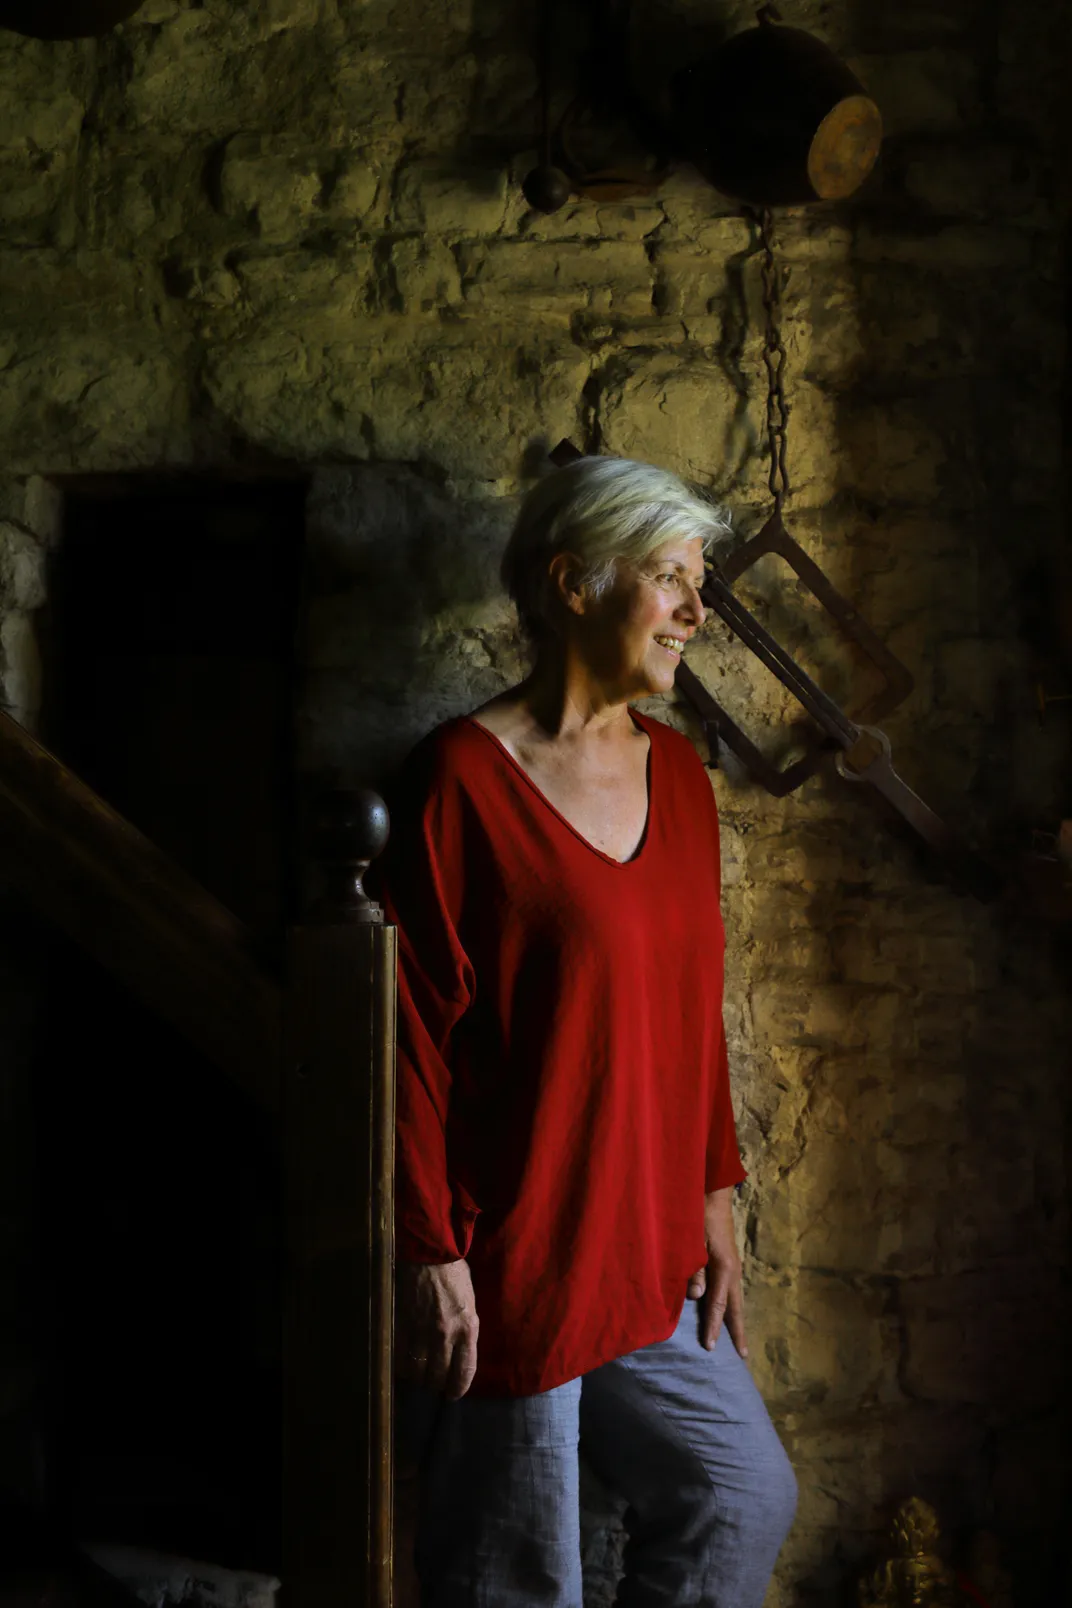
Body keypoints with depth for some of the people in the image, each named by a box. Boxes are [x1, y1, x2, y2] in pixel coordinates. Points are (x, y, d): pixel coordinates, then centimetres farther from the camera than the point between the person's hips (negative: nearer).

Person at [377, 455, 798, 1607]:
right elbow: (414, 1035, -15)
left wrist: (713, 1198, 12)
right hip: (508, 1260, -7)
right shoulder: (462, 777, -15)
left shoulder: (677, 773, 7)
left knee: (746, 1499, 16)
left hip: (649, 1252, 7)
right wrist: (429, 1252, -15)